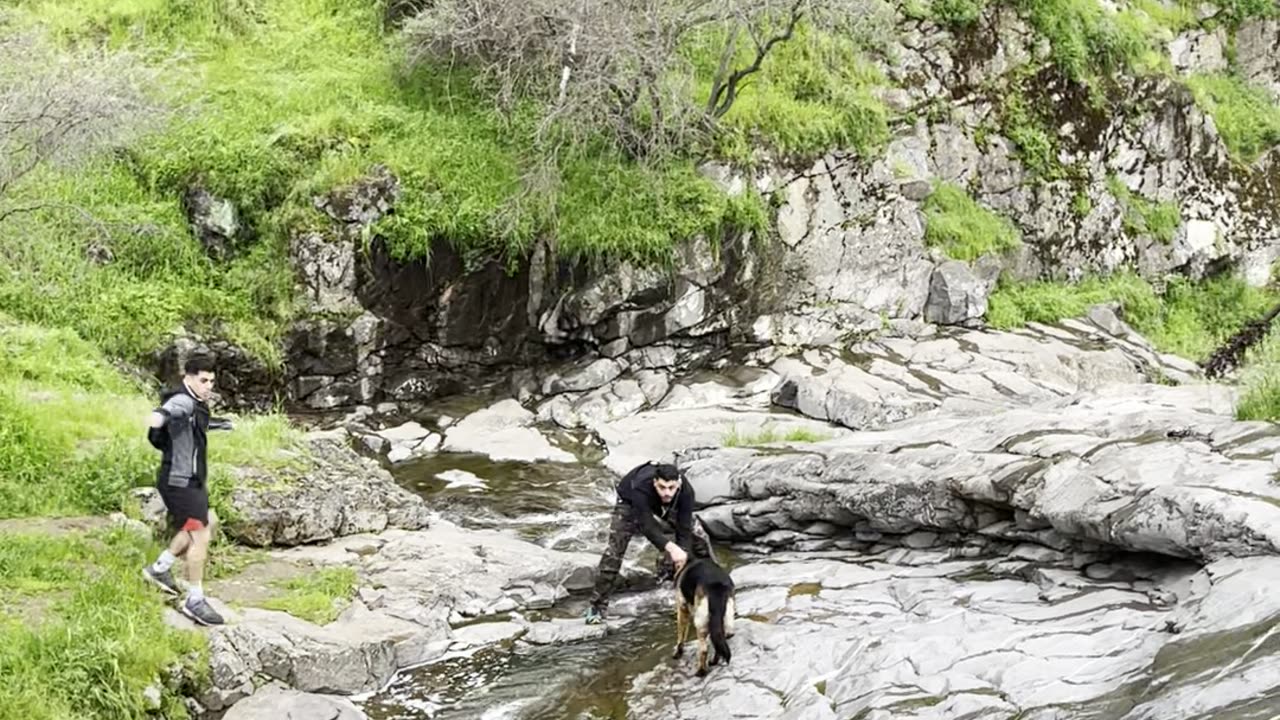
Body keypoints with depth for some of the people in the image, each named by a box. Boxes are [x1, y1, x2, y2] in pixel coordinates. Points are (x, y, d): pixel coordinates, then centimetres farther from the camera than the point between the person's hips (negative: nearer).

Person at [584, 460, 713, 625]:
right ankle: (597, 607, -11)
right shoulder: (641, 488, -47)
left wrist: (682, 558, -46)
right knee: (614, 549, -17)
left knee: (698, 536, -1)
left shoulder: (685, 491, -37)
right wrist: (671, 547, -64)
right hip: (630, 502, -4)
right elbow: (647, 527, -49)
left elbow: (684, 529, -33)